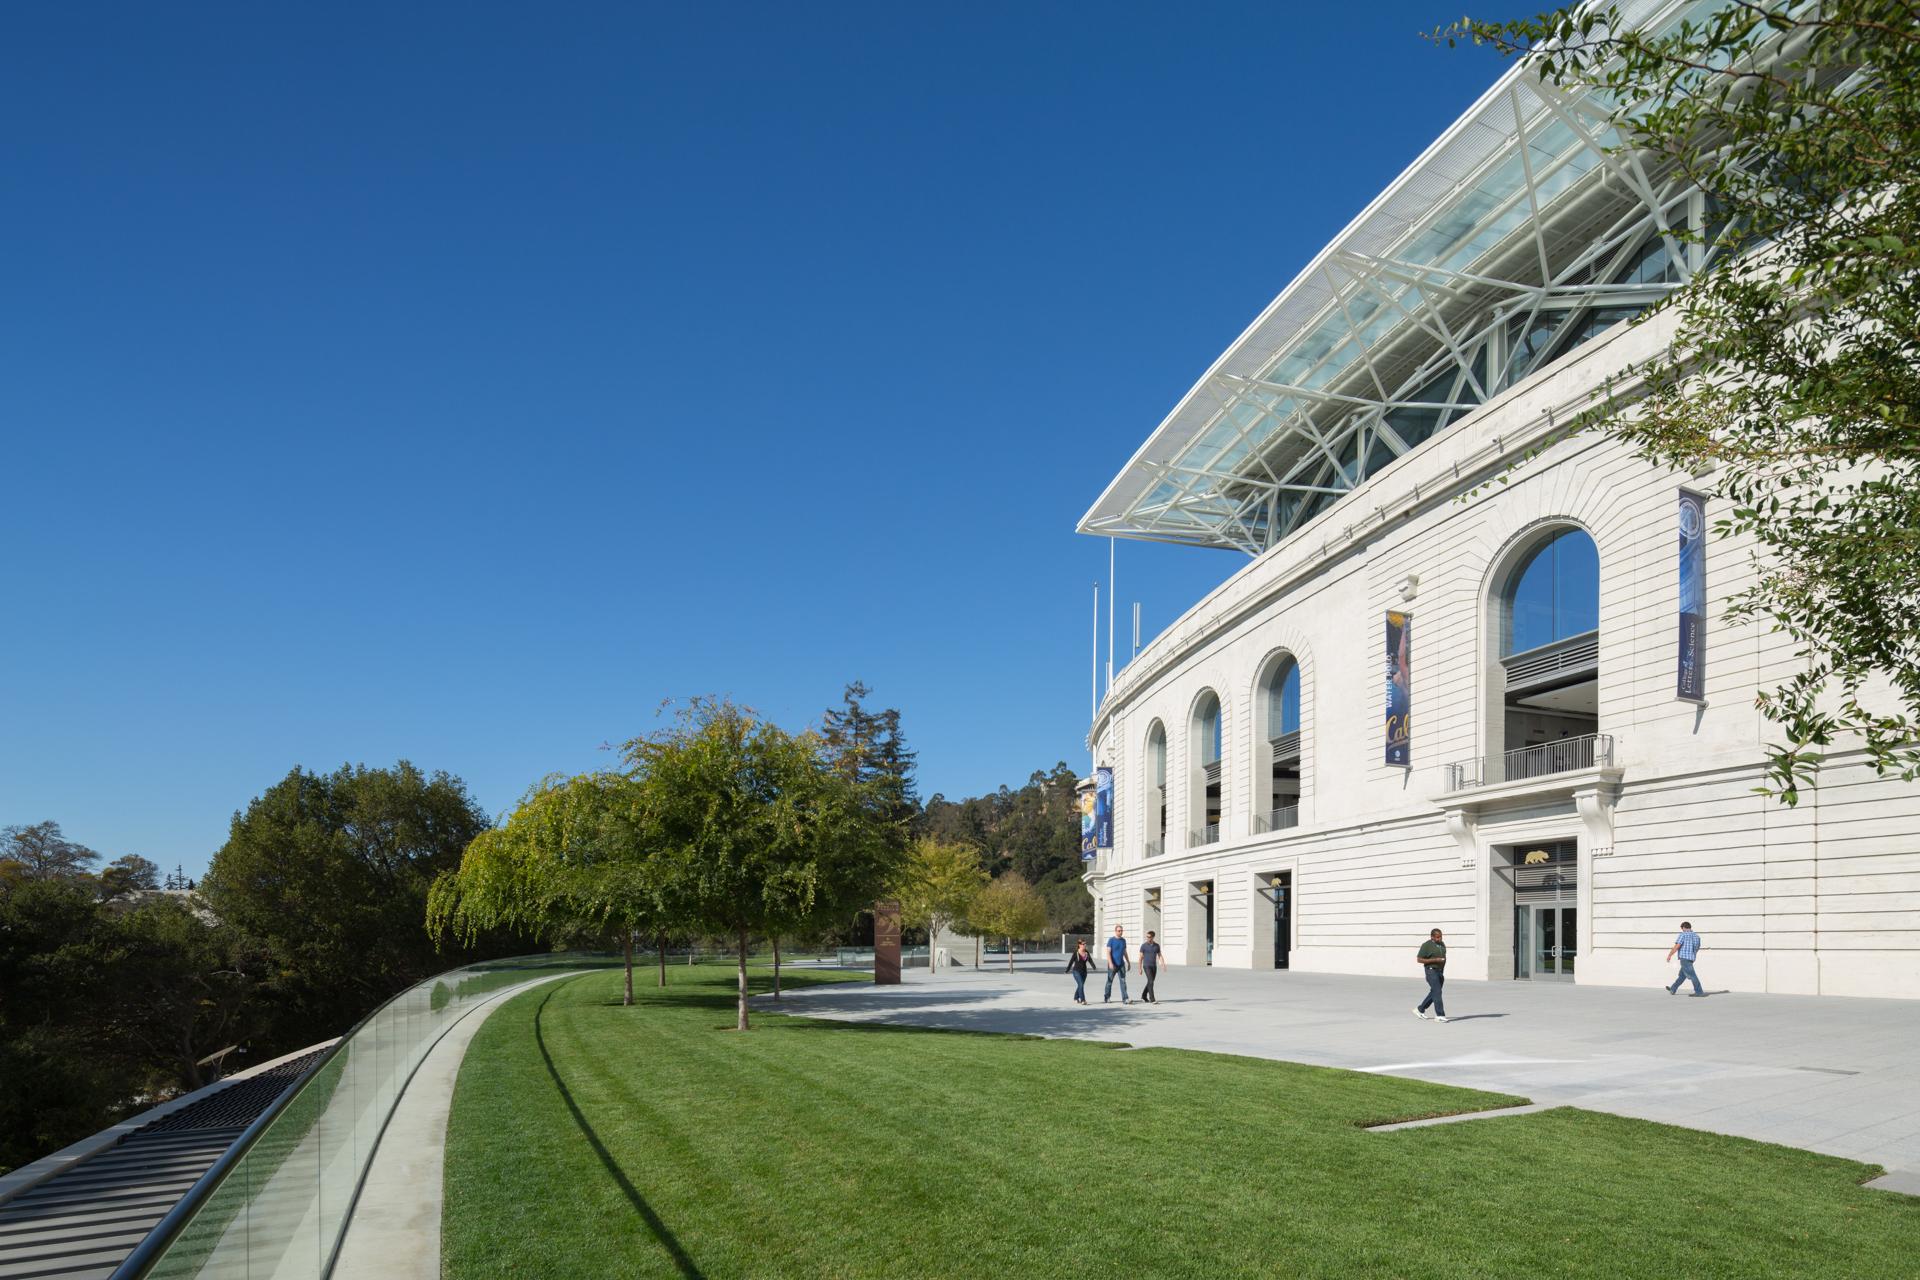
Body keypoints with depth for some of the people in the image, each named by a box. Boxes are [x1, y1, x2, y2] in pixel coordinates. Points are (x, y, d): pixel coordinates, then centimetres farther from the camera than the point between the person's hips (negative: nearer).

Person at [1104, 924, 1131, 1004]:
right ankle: (1106, 997, 20)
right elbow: (1108, 952, -12)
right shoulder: (1111, 940, -5)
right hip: (1113, 965, -4)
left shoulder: (1123, 940, 10)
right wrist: (1110, 963, -22)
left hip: (1121, 964, 4)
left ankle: (1125, 999, -9)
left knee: (1123, 981, -5)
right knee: (1109, 981, 7)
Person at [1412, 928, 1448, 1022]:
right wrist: (1435, 960, -21)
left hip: (1440, 972, 8)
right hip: (1431, 971, -8)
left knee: (1434, 993, 12)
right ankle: (1440, 1015, -14)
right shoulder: (1426, 945, -12)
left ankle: (1420, 1010, 25)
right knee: (1437, 993, -14)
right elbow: (1419, 959, -14)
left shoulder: (1442, 944, 10)